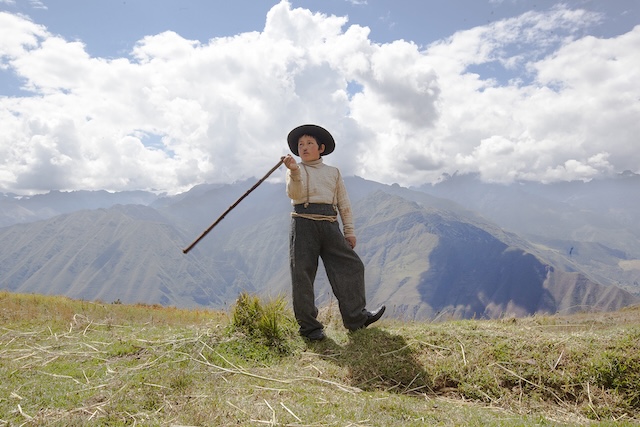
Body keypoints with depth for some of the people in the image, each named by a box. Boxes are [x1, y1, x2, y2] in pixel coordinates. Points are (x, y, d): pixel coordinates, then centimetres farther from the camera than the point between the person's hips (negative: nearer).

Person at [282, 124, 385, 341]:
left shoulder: (333, 172, 19)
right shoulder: (296, 170, 10)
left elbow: (344, 203, 17)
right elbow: (294, 194, -9)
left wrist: (349, 230, 11)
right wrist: (294, 172, -25)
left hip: (330, 225, 3)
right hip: (304, 222, -3)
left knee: (351, 265, -1)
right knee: (302, 273, -3)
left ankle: (356, 317, 12)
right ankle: (308, 325, 8)